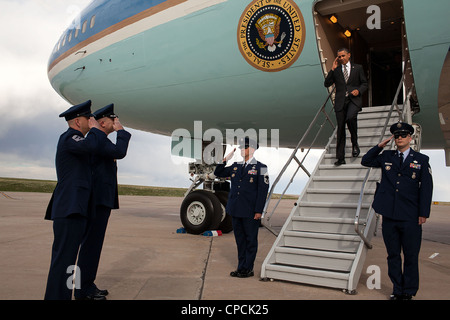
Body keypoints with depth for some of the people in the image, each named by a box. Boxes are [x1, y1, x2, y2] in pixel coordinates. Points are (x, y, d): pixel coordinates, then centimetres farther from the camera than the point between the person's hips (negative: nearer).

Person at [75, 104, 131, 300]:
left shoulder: (100, 142, 22)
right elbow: (120, 152, -25)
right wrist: (121, 131, -10)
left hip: (101, 199, 11)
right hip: (98, 200, -11)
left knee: (93, 242, 12)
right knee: (91, 242, -6)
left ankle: (87, 286, 19)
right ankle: (83, 290, 1)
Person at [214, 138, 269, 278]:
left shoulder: (260, 167, -4)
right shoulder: (235, 166, 12)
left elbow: (263, 190, -8)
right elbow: (218, 173, 18)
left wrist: (258, 211, -13)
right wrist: (226, 159, 3)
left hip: (250, 212, -5)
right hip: (236, 211, 6)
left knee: (250, 240, 4)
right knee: (240, 239, 13)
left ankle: (248, 269, 13)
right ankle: (241, 267, 23)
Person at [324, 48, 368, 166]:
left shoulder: (357, 68, 12)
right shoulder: (336, 70, 14)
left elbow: (364, 83, 14)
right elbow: (326, 84, 5)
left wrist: (359, 90, -7)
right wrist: (333, 69, -1)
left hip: (354, 100, -2)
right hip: (340, 101, 2)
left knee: (351, 117, -32)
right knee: (340, 128, -1)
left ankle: (355, 143, -6)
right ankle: (340, 158, 3)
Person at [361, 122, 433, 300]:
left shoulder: (421, 160, 5)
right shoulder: (386, 157, 11)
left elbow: (426, 188, 2)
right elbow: (365, 161, 19)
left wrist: (423, 213, -4)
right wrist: (380, 146, 7)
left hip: (411, 218, -2)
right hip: (389, 215, 3)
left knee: (411, 257, 5)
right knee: (393, 255, 10)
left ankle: (409, 291, 19)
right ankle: (397, 290, 22)